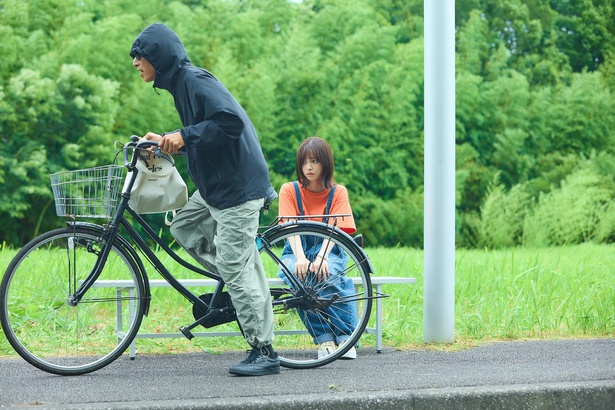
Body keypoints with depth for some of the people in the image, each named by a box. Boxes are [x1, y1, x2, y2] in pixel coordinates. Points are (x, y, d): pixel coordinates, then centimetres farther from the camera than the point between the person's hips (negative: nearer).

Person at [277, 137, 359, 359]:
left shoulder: (338, 192, 1)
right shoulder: (290, 190, 1)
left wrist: (321, 257, -32)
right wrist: (300, 258, -32)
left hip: (327, 251, 0)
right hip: (296, 251, 0)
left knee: (326, 273, -35)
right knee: (299, 275, -35)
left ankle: (346, 338, -29)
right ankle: (324, 338, -29)